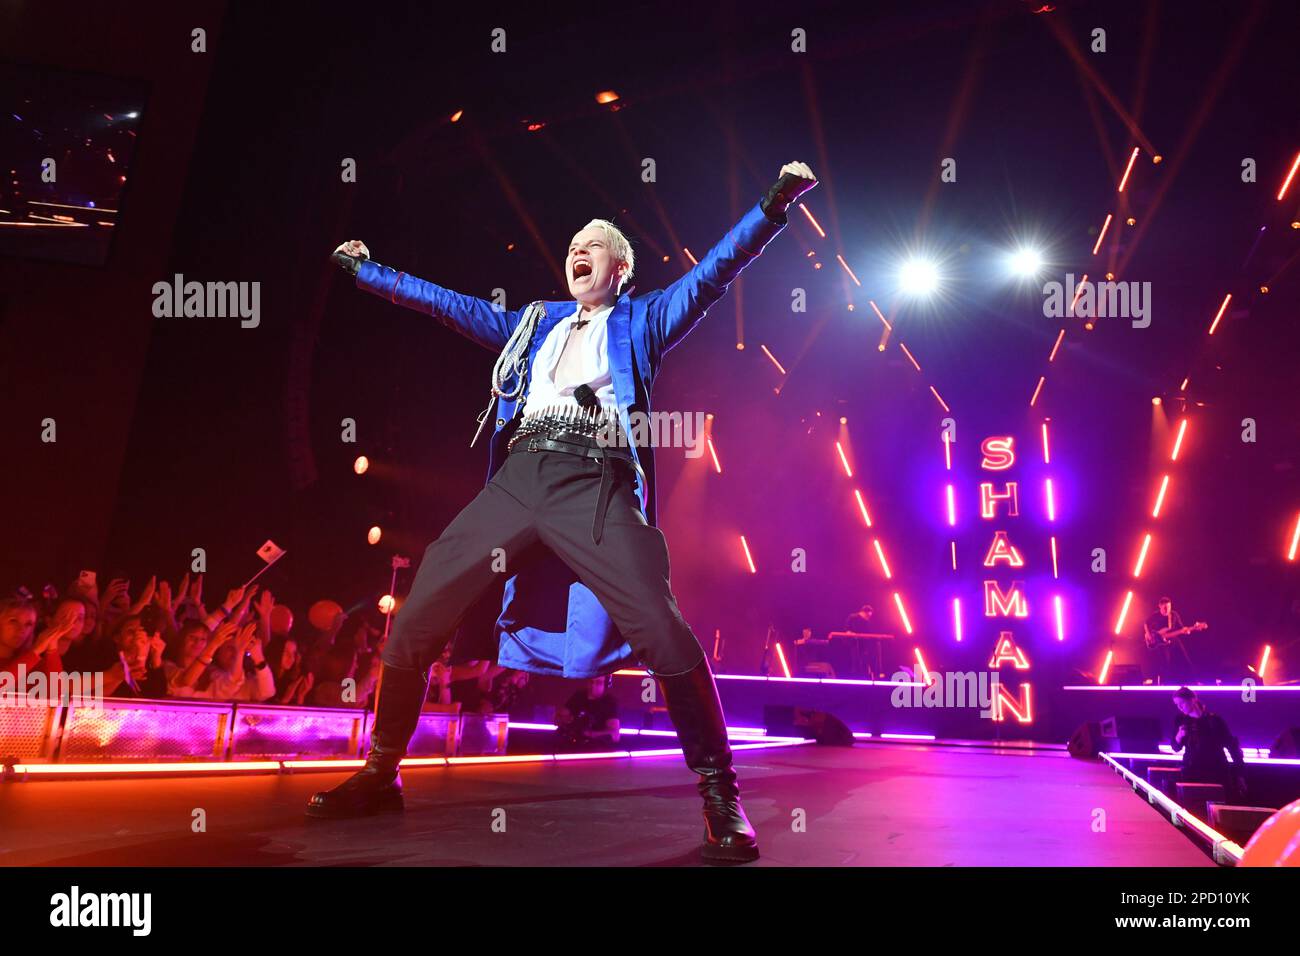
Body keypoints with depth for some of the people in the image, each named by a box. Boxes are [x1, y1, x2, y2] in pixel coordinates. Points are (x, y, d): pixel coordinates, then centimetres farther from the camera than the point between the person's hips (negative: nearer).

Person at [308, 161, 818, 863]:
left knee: (661, 630, -21)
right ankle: (381, 773, 15)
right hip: (517, 479, 4)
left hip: (595, 485, -4)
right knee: (418, 615, -2)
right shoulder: (532, 323, 29)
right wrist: (365, 269, 37)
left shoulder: (639, 321, 20)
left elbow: (711, 274, 9)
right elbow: (443, 302, 33)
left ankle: (719, 794, -5)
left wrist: (773, 206, -1)